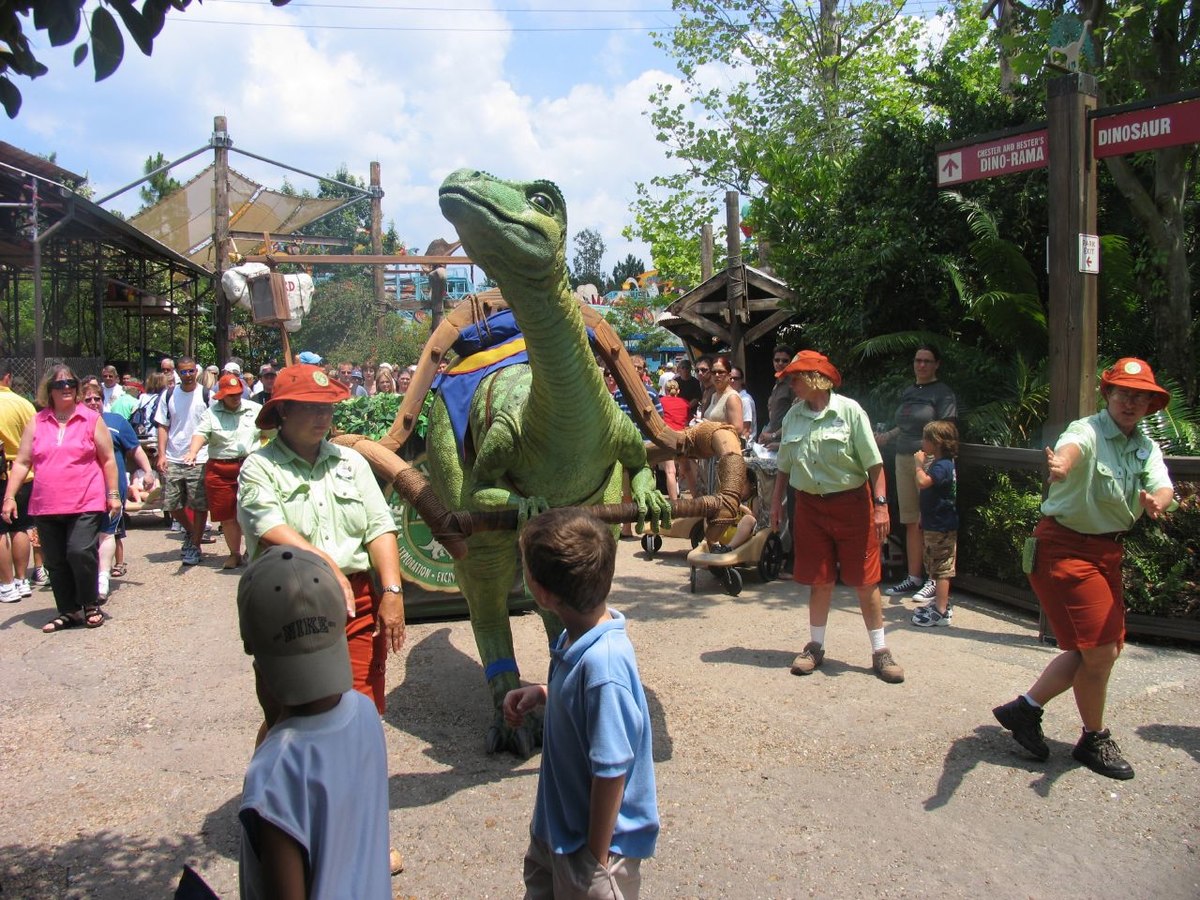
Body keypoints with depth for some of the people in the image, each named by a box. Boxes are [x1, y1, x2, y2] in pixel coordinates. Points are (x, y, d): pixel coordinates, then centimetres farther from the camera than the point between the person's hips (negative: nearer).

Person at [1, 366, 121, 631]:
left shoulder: (92, 420, 4)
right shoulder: (36, 424, 9)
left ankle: (92, 606, 4)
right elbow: (21, 463, 10)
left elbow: (108, 460, 6)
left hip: (85, 504, -3)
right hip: (46, 507, 4)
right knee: (55, 562, 8)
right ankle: (68, 612, 22)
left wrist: (113, 494, 1)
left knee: (80, 552, -16)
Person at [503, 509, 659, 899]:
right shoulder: (577, 638, -7)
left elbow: (612, 770, -27)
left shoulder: (602, 663, -34)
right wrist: (542, 694, -4)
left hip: (592, 840, -8)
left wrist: (597, 858, -18)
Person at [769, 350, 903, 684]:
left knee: (865, 581, 2)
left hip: (852, 503, -4)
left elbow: (874, 463, -10)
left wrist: (880, 505, -15)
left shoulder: (849, 411, -10)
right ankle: (816, 647, 24)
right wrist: (776, 503, 10)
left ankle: (880, 651, 14)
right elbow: (785, 467, 14)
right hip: (810, 506, 4)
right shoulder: (793, 416, 5)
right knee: (819, 581, 11)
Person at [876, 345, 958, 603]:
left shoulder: (943, 393, -3)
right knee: (911, 522, 10)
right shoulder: (908, 392, 18)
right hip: (904, 459, 7)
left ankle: (934, 581, 3)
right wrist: (886, 436, 17)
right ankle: (914, 577, 19)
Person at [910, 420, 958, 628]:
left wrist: (919, 463, -24)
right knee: (938, 568, 19)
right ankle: (940, 603, 29)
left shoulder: (942, 465, -20)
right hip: (935, 525, 10)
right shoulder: (940, 463, 12)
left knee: (941, 568, -5)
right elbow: (928, 487, 23)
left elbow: (923, 482, -36)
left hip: (941, 527, -10)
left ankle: (941, 612, 0)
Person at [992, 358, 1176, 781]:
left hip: (1107, 551, 9)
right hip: (1065, 548, -9)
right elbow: (1071, 447, -42)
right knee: (1099, 650, -6)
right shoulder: (1088, 431, -16)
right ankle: (1094, 740, 16)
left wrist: (1156, 500, -39)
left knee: (1104, 648, 13)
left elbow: (1163, 487, -13)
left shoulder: (1146, 448, 7)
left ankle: (1025, 708, 24)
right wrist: (1061, 465, -67)